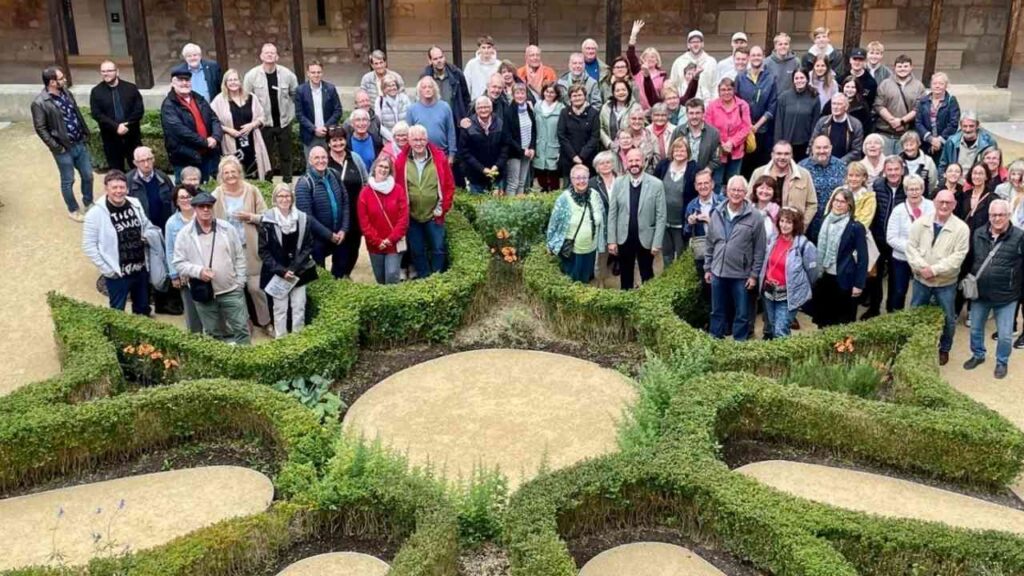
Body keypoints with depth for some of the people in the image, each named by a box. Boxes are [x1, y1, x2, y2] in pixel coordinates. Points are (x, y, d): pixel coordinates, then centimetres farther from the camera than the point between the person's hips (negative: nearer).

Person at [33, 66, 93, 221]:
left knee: (88, 176, 15)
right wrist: (56, 147, -15)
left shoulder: (67, 93, 3)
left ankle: (89, 203, 36)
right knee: (68, 181, 9)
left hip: (80, 144, 6)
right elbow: (40, 128, -14)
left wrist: (85, 133, 8)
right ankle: (73, 210, 26)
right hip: (64, 149, -6)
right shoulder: (40, 103, -17)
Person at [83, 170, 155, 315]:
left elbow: (147, 226, 17)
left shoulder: (135, 204, 0)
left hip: (141, 269, 5)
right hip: (118, 274, -5)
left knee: (143, 310, 21)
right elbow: (89, 246, -14)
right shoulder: (96, 213, -16)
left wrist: (148, 236, -6)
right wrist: (107, 269, -16)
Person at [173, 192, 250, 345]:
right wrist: (198, 271, -20)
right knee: (213, 334, 12)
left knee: (241, 328, 5)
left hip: (232, 290, 1)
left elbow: (240, 257, 5)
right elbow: (179, 263, -3)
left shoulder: (227, 228, 1)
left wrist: (240, 283, 0)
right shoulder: (185, 234, -4)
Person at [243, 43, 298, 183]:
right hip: (263, 123, -1)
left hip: (284, 122, 2)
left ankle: (287, 181, 22)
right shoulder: (252, 75, -9)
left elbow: (295, 94, 9)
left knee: (286, 155, 10)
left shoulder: (287, 74, -4)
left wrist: (292, 112, 4)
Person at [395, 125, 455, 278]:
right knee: (417, 251, 12)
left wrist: (443, 207, -5)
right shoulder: (401, 160, -7)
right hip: (411, 215, 1)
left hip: (433, 214, -1)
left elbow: (449, 185, -2)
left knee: (438, 249, 8)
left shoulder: (439, 157, -7)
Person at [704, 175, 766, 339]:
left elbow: (759, 249, -6)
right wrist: (707, 268, 10)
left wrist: (754, 274, -7)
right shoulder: (717, 213, 3)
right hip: (718, 272, 4)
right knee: (717, 312, 15)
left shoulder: (755, 217, -9)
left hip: (742, 275, -3)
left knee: (742, 314, 7)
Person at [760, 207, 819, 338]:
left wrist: (802, 288, 5)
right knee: (770, 330, 19)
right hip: (769, 292, 6)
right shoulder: (772, 240, 1)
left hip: (788, 296, -6)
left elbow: (812, 272, -7)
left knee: (780, 333, -9)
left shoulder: (804, 245, -16)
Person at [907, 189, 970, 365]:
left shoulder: (961, 228, -11)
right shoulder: (920, 223, -4)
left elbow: (958, 256, -16)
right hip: (921, 279, 2)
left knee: (947, 318, 12)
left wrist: (935, 270, -22)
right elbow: (911, 247, -6)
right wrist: (922, 267, -19)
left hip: (946, 282, -2)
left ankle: (944, 349, 32)